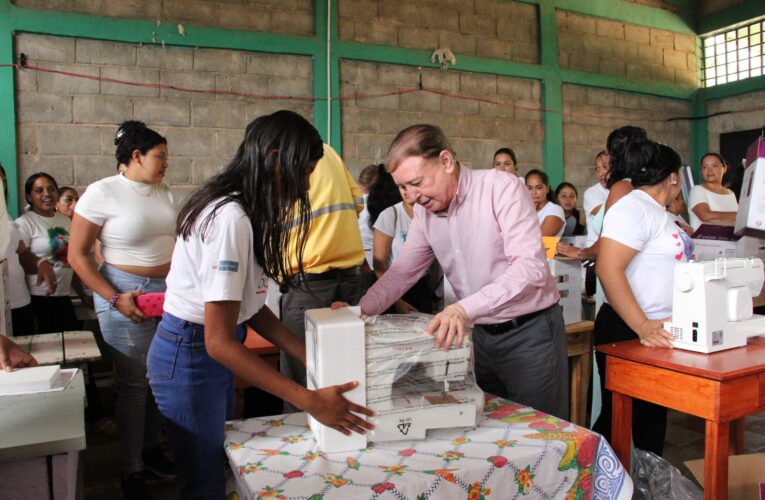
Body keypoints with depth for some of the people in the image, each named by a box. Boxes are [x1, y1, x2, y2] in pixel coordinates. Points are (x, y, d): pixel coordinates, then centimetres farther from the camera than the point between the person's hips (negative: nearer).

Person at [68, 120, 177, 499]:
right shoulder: (102, 192, -9)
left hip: (169, 293, 6)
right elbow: (77, 255, -9)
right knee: (133, 383, 2)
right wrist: (115, 299, -15)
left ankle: (151, 449, 31)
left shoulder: (163, 192, 9)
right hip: (127, 294, -5)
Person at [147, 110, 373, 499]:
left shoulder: (244, 211, 2)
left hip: (209, 350, 9)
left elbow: (248, 306, 4)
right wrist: (309, 401, -28)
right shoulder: (231, 219, -27)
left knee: (220, 460, 20)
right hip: (190, 355, -9)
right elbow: (219, 342, -28)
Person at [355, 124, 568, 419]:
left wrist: (466, 308, -38)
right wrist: (361, 309, -13)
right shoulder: (424, 212, 1)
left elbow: (530, 267, -27)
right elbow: (402, 271, 4)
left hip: (529, 331, -5)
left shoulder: (502, 188, -18)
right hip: (479, 333, 5)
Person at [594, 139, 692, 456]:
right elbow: (608, 270, -26)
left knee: (654, 412, 18)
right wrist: (643, 328, -28)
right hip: (628, 330, -10)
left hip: (656, 329, 10)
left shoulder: (657, 212, 15)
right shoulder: (633, 208, -16)